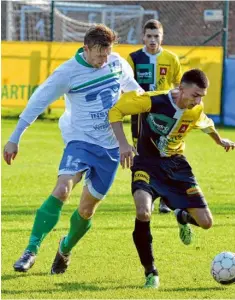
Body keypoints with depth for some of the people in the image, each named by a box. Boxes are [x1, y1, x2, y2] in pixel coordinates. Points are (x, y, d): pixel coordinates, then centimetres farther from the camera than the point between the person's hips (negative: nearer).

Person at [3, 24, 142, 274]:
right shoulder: (67, 72, -14)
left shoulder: (117, 63, -1)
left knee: (87, 208, 6)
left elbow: (131, 87, 19)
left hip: (111, 146, 4)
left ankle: (65, 250, 34)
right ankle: (31, 251, -25)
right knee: (62, 189, -27)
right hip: (80, 140, -4)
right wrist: (14, 138, -9)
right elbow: (38, 102, -9)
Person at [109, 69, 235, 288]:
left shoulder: (196, 111, -6)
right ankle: (150, 272, -12)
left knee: (206, 222, -3)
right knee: (143, 213, -33)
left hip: (176, 165, 4)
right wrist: (123, 144, -26)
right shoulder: (152, 101, -23)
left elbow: (206, 124, 19)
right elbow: (116, 111, -16)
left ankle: (182, 217, 39)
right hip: (147, 163, -4)